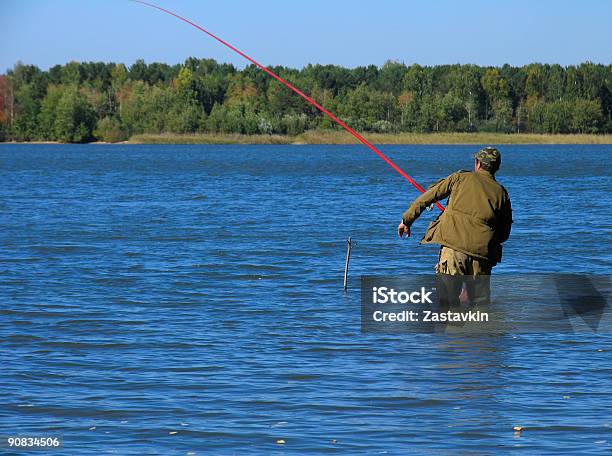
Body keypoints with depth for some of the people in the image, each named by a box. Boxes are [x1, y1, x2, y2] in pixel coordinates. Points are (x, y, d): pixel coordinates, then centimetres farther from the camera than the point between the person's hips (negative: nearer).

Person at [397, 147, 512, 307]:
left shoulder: (460, 178, 8)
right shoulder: (502, 193, 13)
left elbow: (428, 197, 7)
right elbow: (504, 233, 17)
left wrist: (407, 220, 15)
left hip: (453, 247, -2)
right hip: (482, 253, 2)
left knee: (448, 299, 0)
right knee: (481, 302, 15)